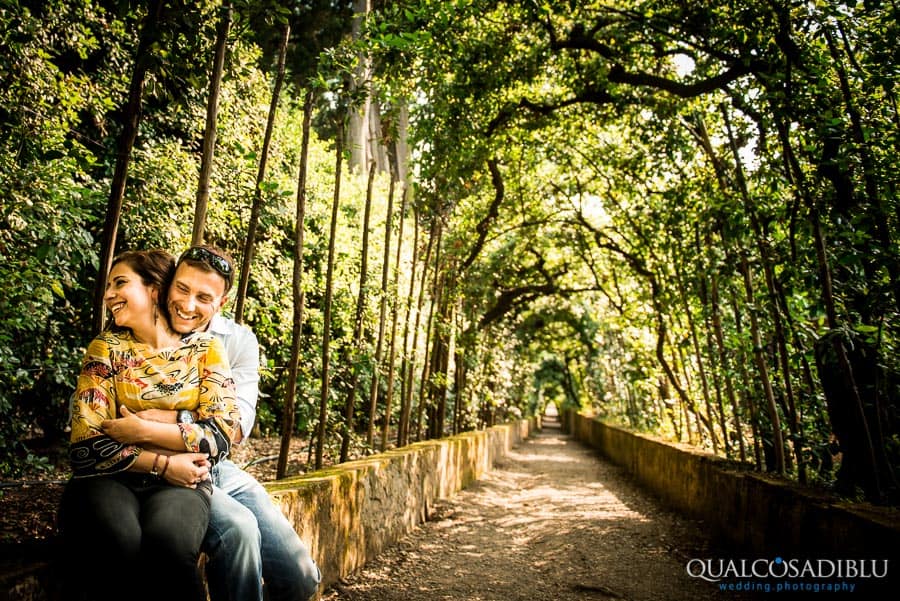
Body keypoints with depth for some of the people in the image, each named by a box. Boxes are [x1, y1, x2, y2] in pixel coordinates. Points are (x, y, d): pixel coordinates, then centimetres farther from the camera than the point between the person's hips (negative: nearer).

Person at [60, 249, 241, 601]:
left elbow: (221, 434, -3)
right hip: (110, 478, 1)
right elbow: (87, 444, -2)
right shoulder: (106, 349, 7)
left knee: (168, 541, -34)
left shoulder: (205, 349, 6)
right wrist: (163, 463, -11)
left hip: (181, 483, 0)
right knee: (117, 545, -33)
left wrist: (143, 430, -11)